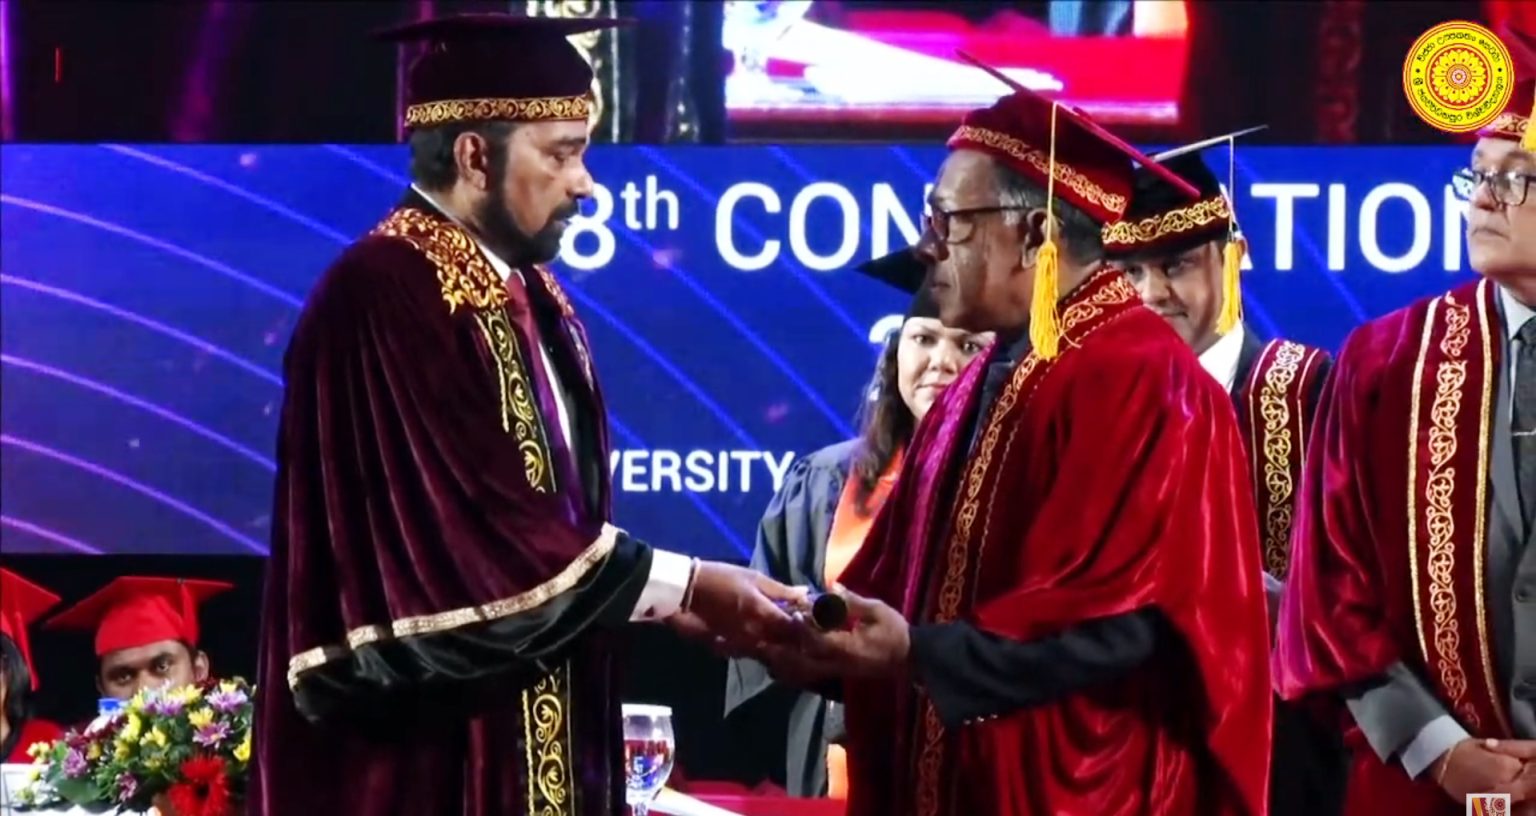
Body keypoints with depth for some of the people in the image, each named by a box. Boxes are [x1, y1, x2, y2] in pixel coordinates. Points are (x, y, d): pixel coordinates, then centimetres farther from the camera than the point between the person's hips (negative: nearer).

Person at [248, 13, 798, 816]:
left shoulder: (528, 297, 12)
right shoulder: (381, 299, -18)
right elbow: (478, 531, -23)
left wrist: (672, 600, 0)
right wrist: (683, 584, -16)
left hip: (528, 744, 9)